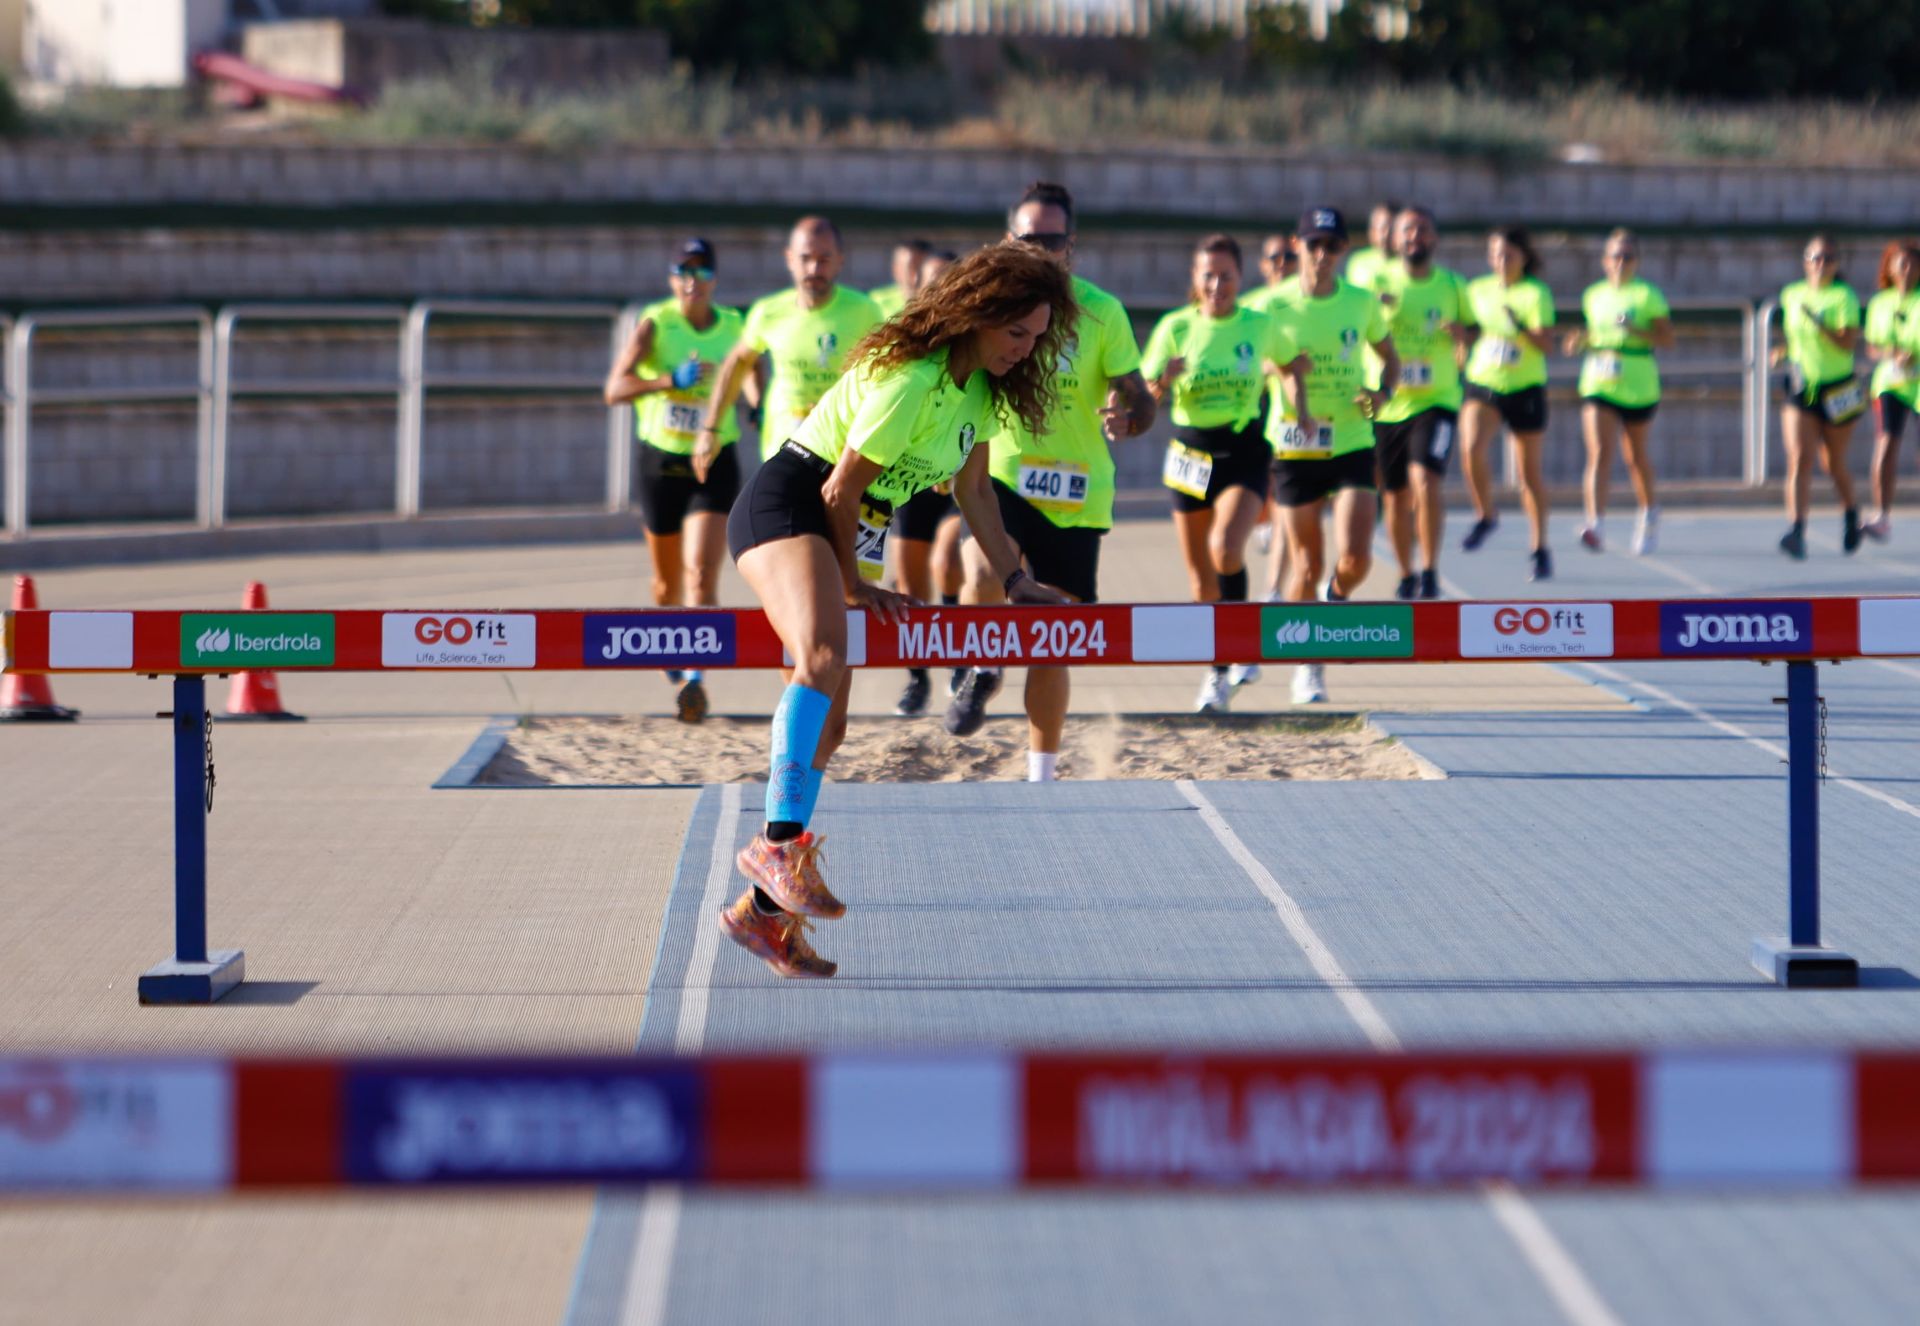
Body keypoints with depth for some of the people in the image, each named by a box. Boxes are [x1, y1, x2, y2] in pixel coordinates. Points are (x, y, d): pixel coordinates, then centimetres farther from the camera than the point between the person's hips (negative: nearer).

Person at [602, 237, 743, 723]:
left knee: (702, 573, -17)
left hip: (714, 464, 0)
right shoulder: (654, 324, -8)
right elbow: (615, 389, -19)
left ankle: (696, 677, -24)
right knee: (667, 579, 14)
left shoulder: (734, 327, 0)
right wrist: (670, 380, -31)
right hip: (661, 461, 0)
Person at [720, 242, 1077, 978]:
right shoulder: (908, 380, -23)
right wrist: (853, 585, -6)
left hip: (849, 529, 10)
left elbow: (972, 487, 18)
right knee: (825, 654, -36)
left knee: (826, 722, 4)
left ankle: (765, 907, 7)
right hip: (786, 504, -10)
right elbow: (840, 490, -17)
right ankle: (780, 840, -45)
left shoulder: (981, 385, 5)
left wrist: (1014, 578, 15)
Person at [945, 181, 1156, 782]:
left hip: (1076, 495, 1)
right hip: (1001, 477, -1)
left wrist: (1127, 416, -26)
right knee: (984, 575, -32)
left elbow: (1140, 399, -2)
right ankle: (982, 670, 1)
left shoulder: (1100, 311, -4)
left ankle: (1041, 778, 23)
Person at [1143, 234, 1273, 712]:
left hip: (1244, 452, -1)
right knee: (1201, 577, 9)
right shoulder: (1176, 328, -4)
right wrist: (1165, 380, -25)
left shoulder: (1259, 325, -3)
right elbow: (1148, 398, -4)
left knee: (1226, 548, -27)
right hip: (1191, 453, 2)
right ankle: (1217, 673, 27)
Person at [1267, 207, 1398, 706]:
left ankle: (1336, 598, 23)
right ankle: (1306, 665, 21)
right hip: (1294, 448, -1)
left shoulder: (1362, 303, 2)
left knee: (1355, 559, -14)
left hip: (1351, 444, 1)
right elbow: (1281, 369, -2)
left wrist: (1383, 393, -5)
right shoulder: (1278, 308, -3)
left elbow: (1390, 358, 16)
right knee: (1307, 565, 3)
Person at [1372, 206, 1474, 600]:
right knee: (1395, 495, 10)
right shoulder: (1377, 282, 1)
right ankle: (1406, 575, 30)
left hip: (1436, 401, -1)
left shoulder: (1453, 285, 5)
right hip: (1387, 404, 1)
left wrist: (1462, 333, -6)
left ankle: (1430, 570, -12)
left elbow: (1472, 330, 17)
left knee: (1425, 480, -22)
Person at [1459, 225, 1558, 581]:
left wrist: (1520, 325, -32)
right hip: (1483, 382, 2)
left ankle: (1540, 548, 18)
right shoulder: (1477, 290, 6)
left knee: (1530, 471, 6)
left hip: (1525, 388, -2)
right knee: (1472, 446, -24)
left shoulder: (1536, 293, -6)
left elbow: (1546, 343, -15)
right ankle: (1485, 515, 0)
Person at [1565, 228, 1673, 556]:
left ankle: (1649, 513, 39)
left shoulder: (1648, 295, -2)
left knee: (1636, 455, 14)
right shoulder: (1593, 296, 9)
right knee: (1599, 452, -16)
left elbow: (1667, 339, -7)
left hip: (1638, 385, -2)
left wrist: (1636, 330, -22)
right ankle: (1596, 523, -27)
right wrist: (1581, 341, 0)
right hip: (1598, 383, 2)